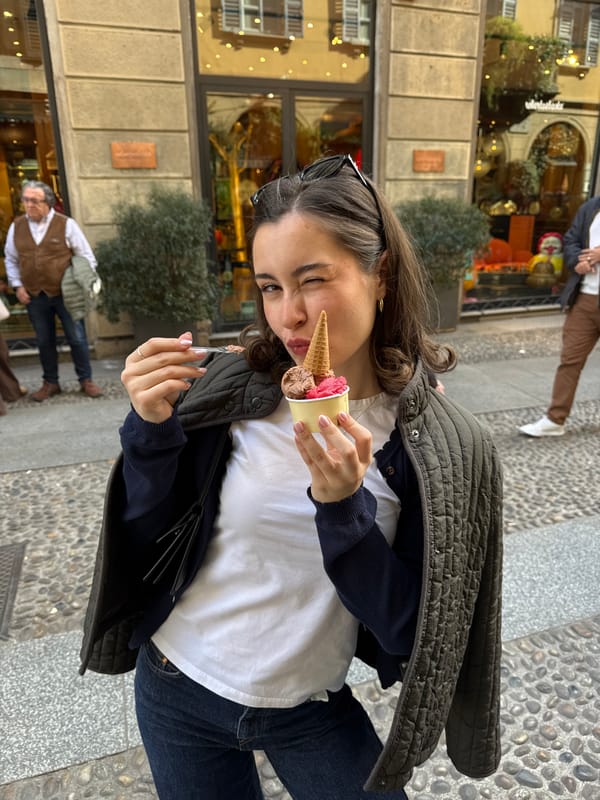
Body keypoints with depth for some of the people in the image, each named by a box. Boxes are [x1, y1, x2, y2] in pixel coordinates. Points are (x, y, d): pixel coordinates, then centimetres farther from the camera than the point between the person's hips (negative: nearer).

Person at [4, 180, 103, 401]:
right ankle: (50, 383, 25)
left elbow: (86, 257, -1)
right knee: (44, 341, 11)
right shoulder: (16, 227, 4)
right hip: (34, 296, 3)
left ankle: (86, 380, 17)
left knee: (77, 338, 2)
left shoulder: (66, 224, -6)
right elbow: (11, 260, 15)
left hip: (65, 294, -3)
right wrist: (17, 286, 5)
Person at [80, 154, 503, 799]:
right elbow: (151, 541, -7)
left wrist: (343, 507, -32)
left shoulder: (442, 445, -18)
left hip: (312, 715, -1)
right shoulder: (232, 389, -17)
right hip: (176, 691, 2)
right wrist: (151, 429, -24)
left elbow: (409, 635, -17)